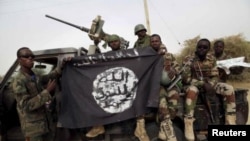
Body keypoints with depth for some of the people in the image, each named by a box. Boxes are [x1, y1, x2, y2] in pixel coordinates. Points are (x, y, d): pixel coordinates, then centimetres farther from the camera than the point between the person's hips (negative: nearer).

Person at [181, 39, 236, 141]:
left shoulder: (211, 59, 2)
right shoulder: (189, 59, -11)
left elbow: (215, 76, 2)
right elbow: (185, 79, -15)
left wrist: (210, 85, -21)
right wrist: (203, 84, -25)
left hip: (208, 84, 5)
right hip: (193, 84, -4)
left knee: (229, 89, -17)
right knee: (192, 90, -40)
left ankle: (230, 122, -7)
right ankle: (188, 127, -37)